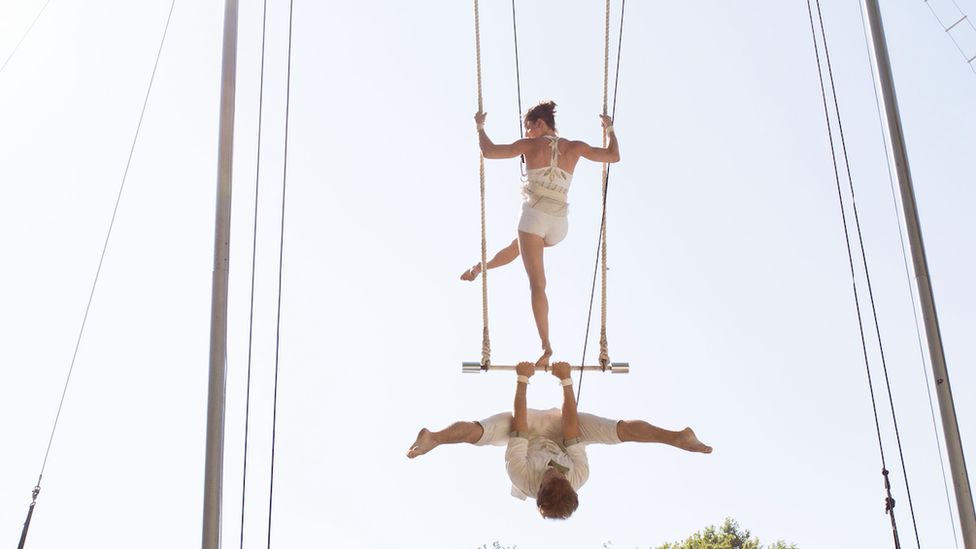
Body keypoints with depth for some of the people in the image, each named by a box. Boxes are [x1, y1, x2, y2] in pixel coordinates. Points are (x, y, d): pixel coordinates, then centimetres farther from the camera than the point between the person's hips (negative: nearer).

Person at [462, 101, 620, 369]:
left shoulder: (531, 145, 3)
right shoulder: (574, 148, 12)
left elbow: (489, 151, 1)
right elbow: (614, 156, 19)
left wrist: (480, 126, 18)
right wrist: (610, 129, 34)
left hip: (535, 215, -5)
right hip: (559, 225, 5)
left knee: (537, 284, -6)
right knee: (517, 246, 36)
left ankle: (546, 346, -14)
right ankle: (478, 268, 58)